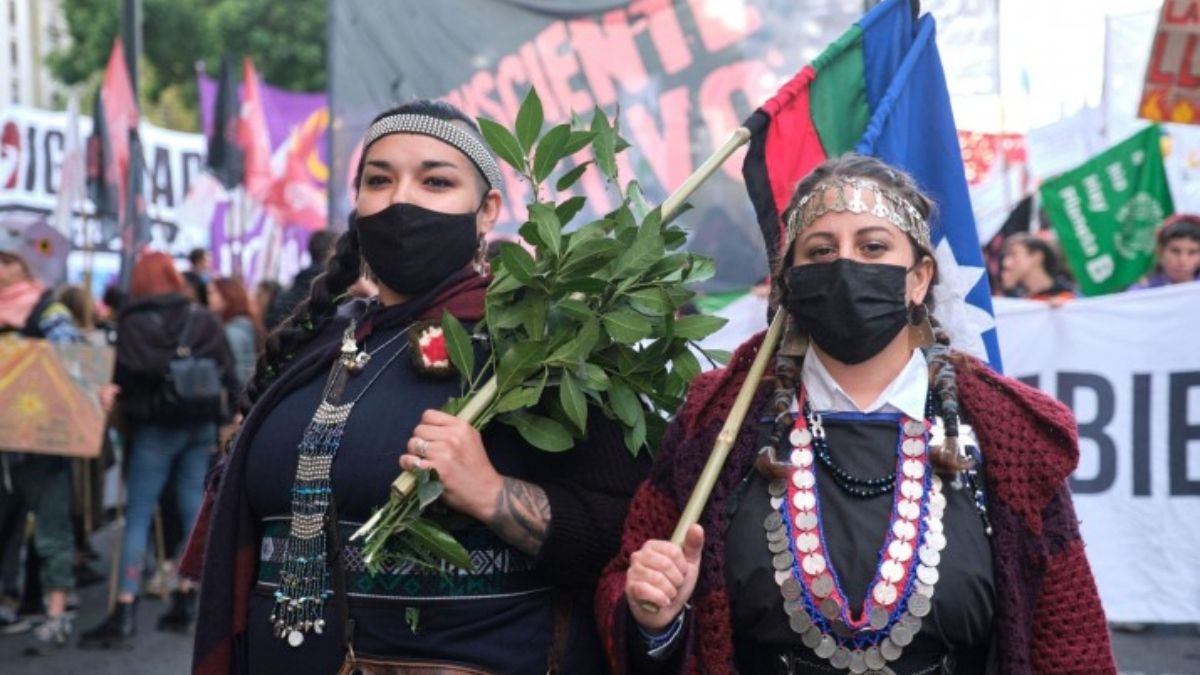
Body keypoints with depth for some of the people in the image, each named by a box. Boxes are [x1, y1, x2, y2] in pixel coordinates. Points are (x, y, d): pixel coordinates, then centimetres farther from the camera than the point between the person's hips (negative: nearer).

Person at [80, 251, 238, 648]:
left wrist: (127, 416, 0)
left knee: (137, 516, -3)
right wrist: (226, 423, 12)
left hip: (155, 427, -4)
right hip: (201, 425, 4)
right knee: (194, 510, 9)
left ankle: (126, 611, -10)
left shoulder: (133, 325, -7)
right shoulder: (203, 320, 4)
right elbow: (228, 375, 5)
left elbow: (122, 380, -13)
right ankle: (185, 600, 13)